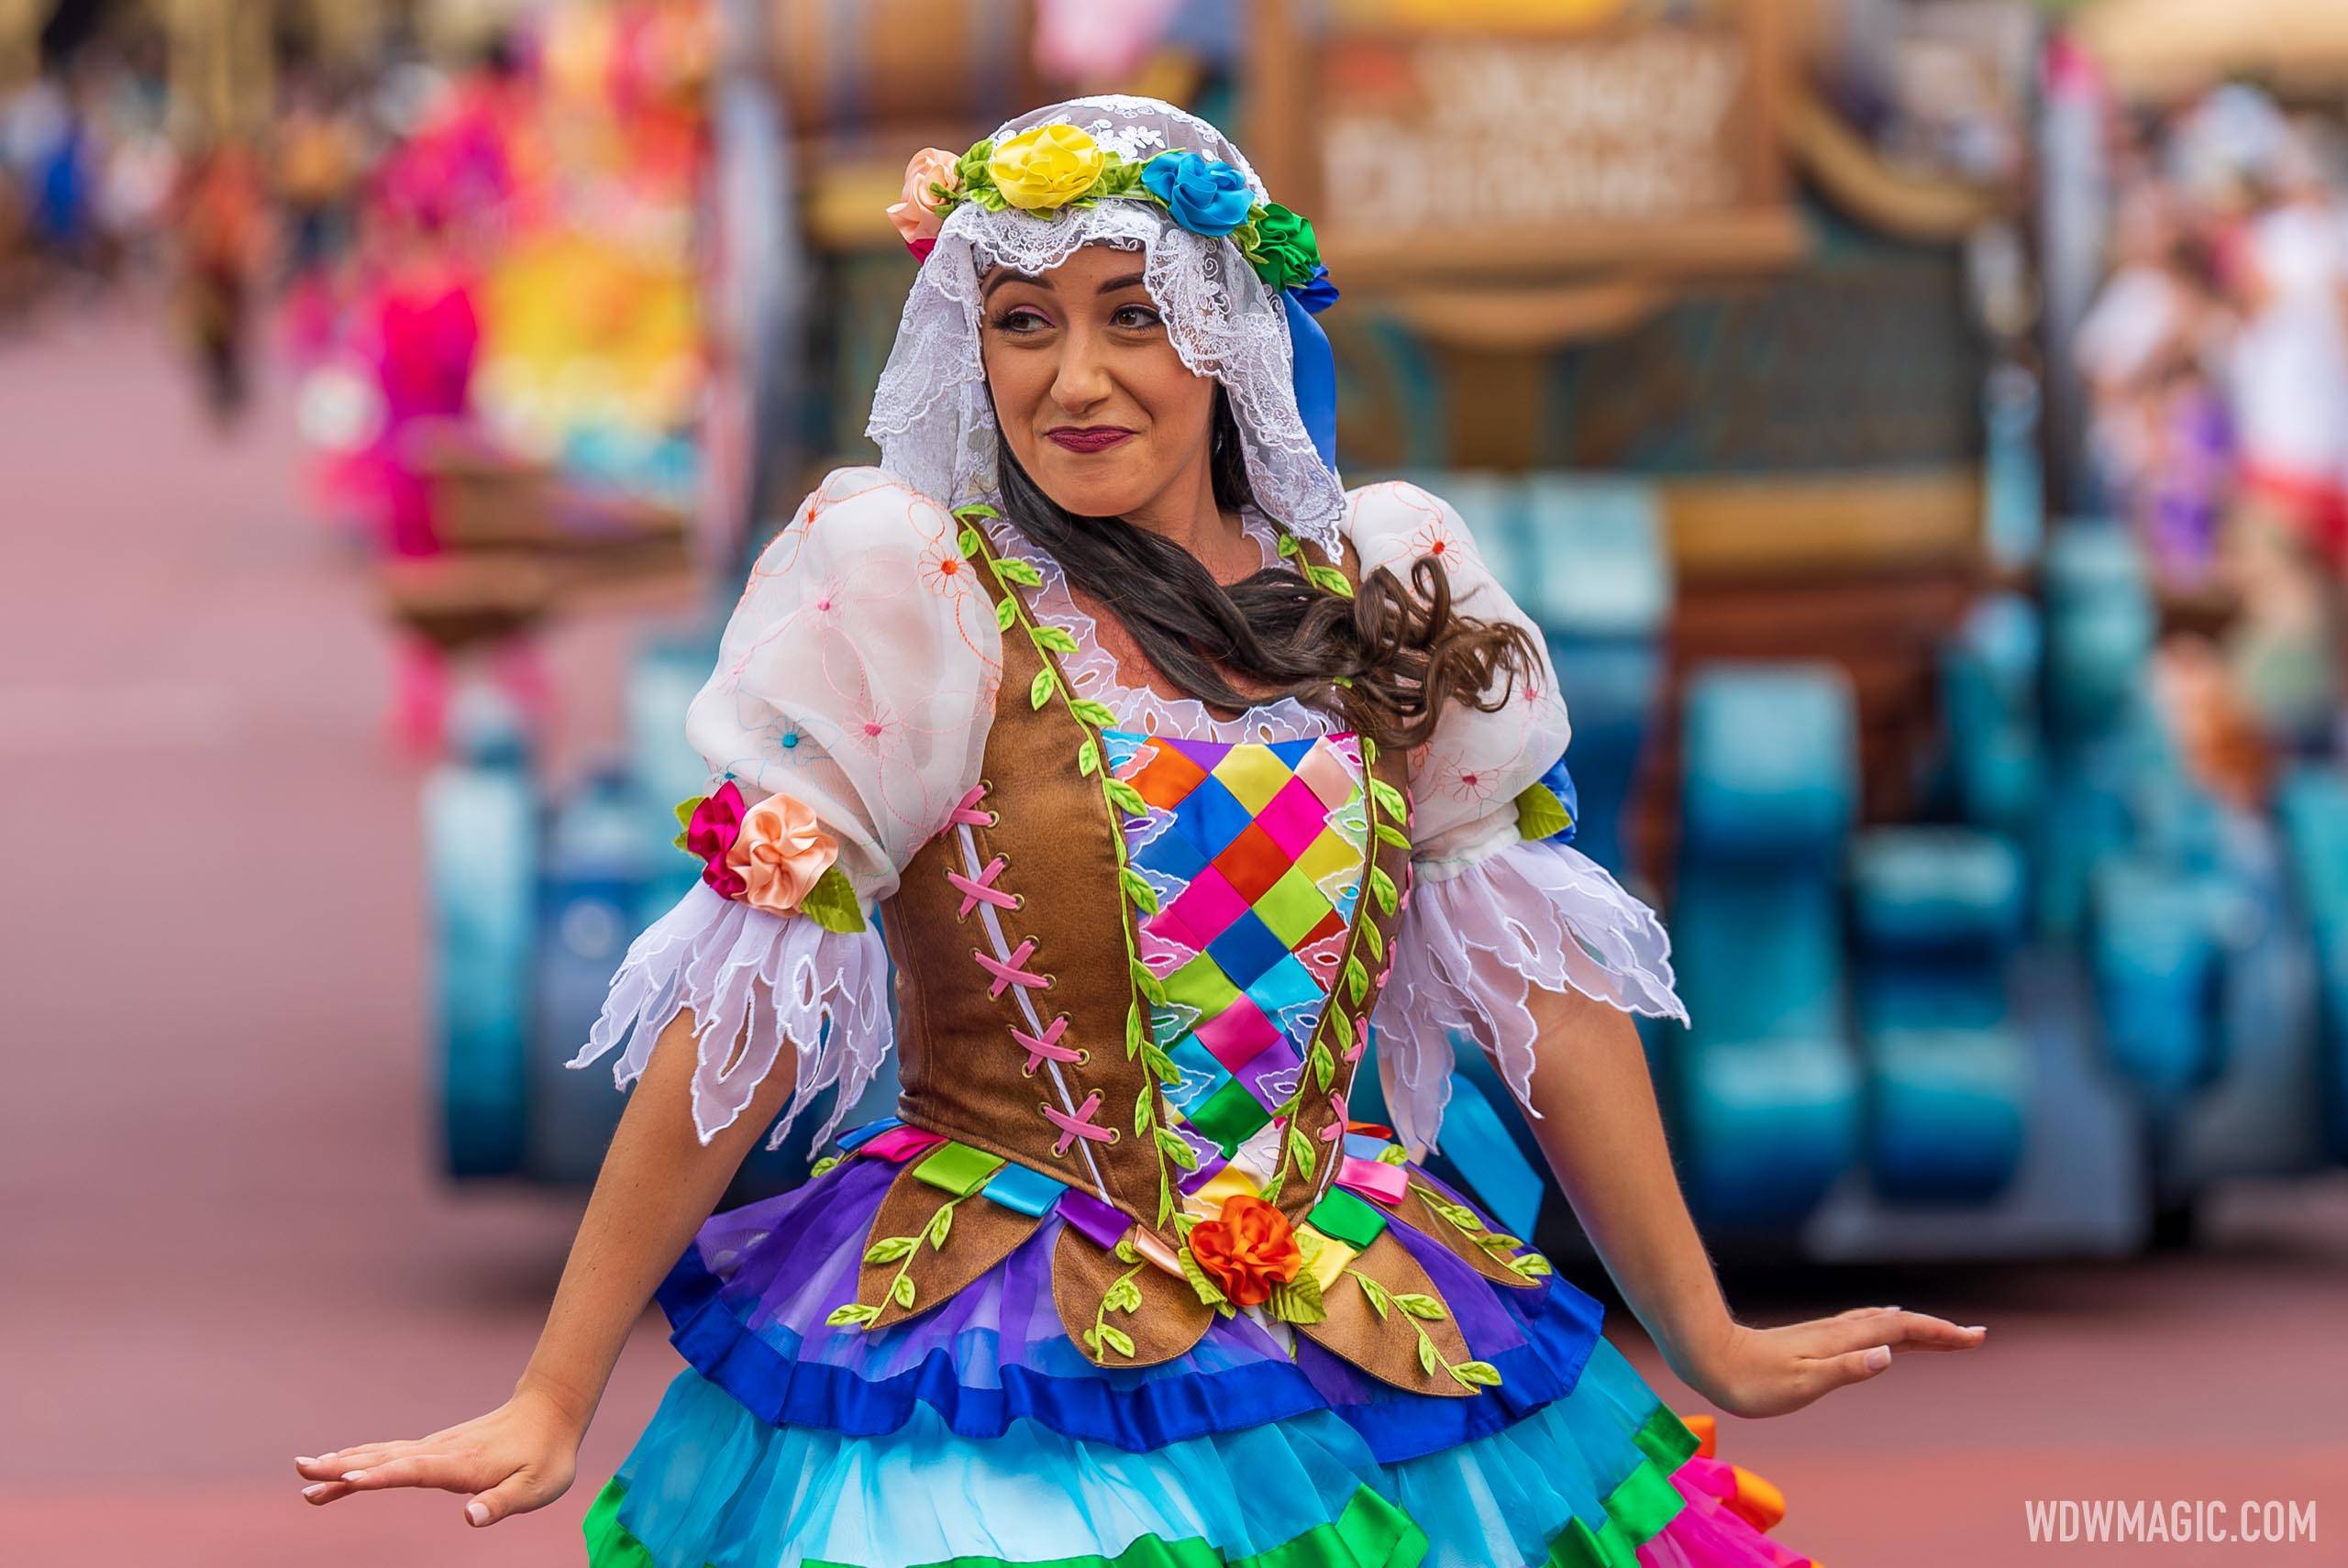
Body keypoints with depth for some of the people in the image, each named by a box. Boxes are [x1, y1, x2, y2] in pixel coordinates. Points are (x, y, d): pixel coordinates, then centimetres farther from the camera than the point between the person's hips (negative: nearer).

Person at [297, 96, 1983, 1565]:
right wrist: (550, 1407, -12)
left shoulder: (1380, 592, 6)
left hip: (1377, 1366, 4)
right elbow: (744, 1013, -10)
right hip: (1001, 1404, -4)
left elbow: (1535, 967, 11)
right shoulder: (913, 594, -7)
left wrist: (1709, 1342, 14)